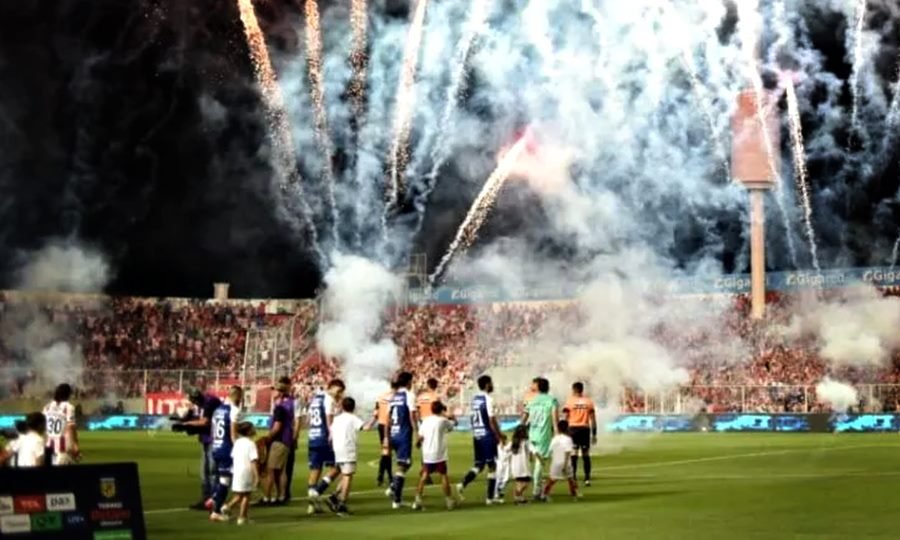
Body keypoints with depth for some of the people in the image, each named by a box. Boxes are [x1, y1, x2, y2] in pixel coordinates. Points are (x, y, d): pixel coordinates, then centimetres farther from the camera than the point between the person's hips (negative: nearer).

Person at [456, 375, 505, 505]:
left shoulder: (474, 399, 10)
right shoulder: (488, 399, -13)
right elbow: (492, 421, -16)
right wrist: (499, 437, -10)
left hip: (476, 436, 7)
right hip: (487, 436, -7)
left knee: (479, 465, 14)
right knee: (492, 466, 3)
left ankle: (463, 484, -8)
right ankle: (490, 497, 6)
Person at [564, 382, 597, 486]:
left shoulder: (570, 401, 1)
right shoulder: (589, 401, 7)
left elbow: (566, 418, -2)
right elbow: (593, 419, 6)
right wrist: (594, 434, 10)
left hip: (573, 428, -2)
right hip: (585, 429, 2)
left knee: (573, 453, -2)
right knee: (586, 454, 7)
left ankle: (573, 476, -12)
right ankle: (587, 478, 5)